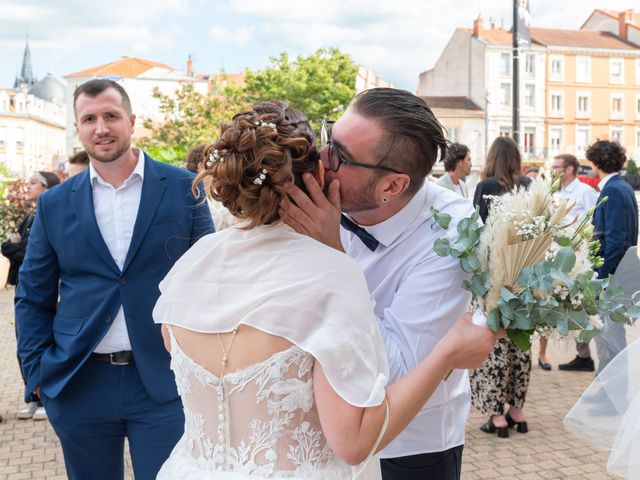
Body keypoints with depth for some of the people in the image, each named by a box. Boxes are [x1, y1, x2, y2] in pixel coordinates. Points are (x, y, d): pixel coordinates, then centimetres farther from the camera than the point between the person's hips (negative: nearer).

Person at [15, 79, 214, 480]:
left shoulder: (183, 188, -1)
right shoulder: (54, 204, 4)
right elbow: (33, 296, 10)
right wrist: (38, 370, 1)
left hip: (166, 382, -2)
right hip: (78, 384, 2)